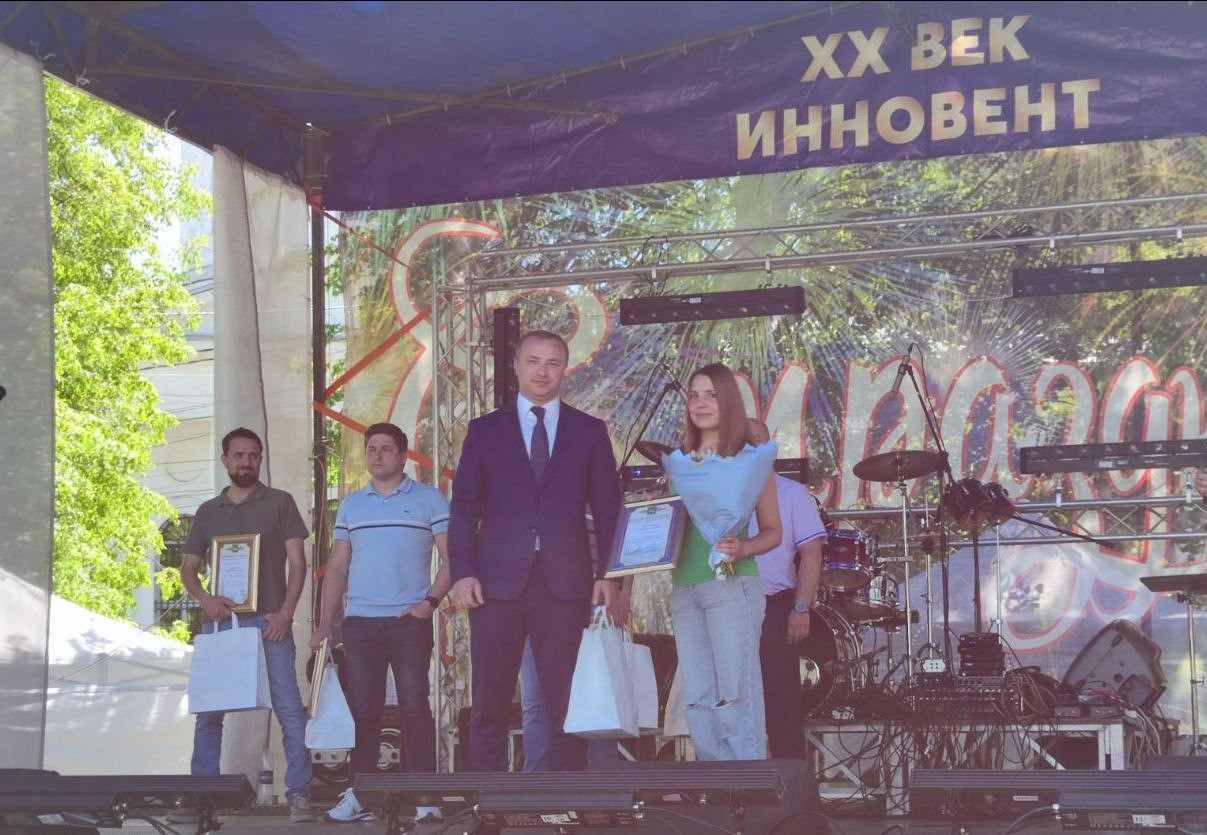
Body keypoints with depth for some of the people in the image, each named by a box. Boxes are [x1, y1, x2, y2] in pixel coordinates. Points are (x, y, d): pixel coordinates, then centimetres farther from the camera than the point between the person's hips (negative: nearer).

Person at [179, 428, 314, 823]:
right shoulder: (208, 512, 16)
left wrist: (285, 612, -10)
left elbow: (297, 562, 3)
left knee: (289, 709, -9)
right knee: (208, 712, 4)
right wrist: (205, 598, -4)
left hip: (268, 622, -3)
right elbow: (188, 569, 17)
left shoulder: (279, 503, 7)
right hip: (219, 621, 3)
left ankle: (299, 794, -9)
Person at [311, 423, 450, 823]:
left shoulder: (429, 500, 3)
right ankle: (359, 797, 6)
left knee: (414, 706, -7)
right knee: (363, 710, 3)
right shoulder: (350, 505, 14)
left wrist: (431, 600, -13)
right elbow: (337, 568, 14)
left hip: (410, 621, -3)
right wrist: (324, 624, 6)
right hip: (359, 622, 3)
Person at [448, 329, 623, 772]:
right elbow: (464, 506, 7)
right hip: (497, 581, 0)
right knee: (489, 701, -1)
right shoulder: (485, 431, 12)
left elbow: (607, 507, 10)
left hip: (565, 581, 0)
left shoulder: (590, 432, 12)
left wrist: (608, 573, -2)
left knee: (567, 699, 0)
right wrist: (462, 572, -5)